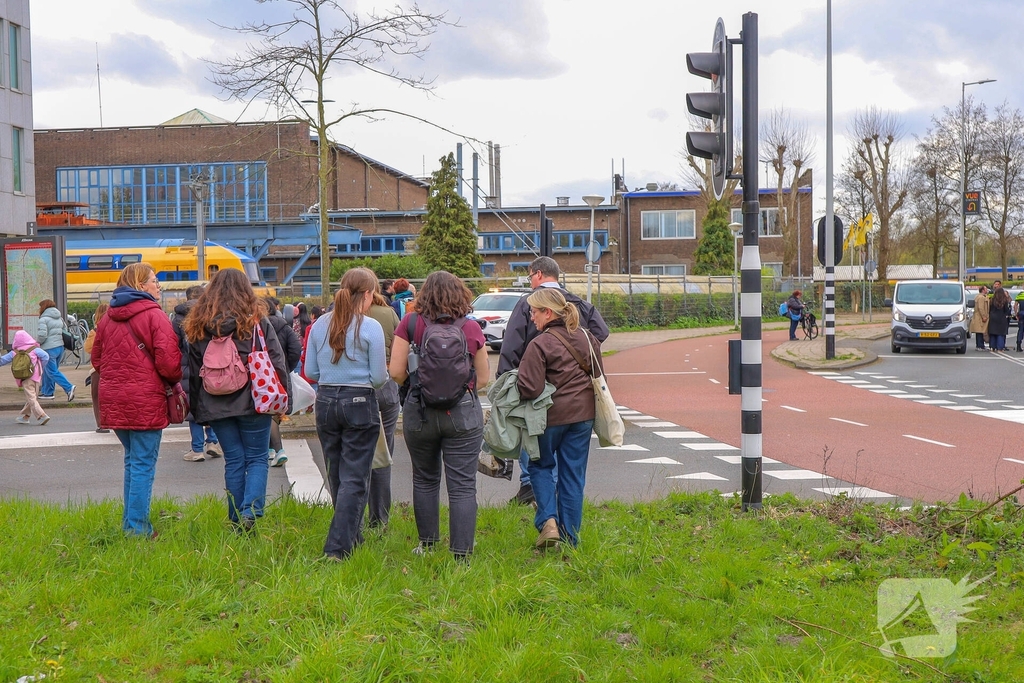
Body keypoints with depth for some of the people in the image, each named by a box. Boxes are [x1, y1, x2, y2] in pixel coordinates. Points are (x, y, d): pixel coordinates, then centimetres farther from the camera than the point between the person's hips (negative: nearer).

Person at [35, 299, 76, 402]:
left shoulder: (44, 319, -12)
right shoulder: (59, 318, 14)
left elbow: (42, 335, -21)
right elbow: (64, 332, 16)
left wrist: (37, 342, -3)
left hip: (49, 349, -8)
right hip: (60, 347, 8)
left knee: (52, 372, -6)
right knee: (47, 371, 17)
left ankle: (69, 388, -19)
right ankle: (47, 392, 21)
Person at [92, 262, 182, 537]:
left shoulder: (107, 317, 10)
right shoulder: (154, 315, -11)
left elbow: (97, 357, 17)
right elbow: (168, 361, -17)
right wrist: (175, 380, 2)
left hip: (113, 398, 7)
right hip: (145, 400, -7)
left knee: (132, 459, 20)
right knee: (143, 463, -1)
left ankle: (130, 522, 24)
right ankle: (138, 528, 0)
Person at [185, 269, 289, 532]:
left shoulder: (198, 325, 5)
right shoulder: (257, 320, -4)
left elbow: (193, 372, 9)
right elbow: (277, 361, -4)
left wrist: (197, 409, 16)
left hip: (216, 406, 3)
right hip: (253, 402, -3)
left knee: (233, 461, 11)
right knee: (257, 458, 6)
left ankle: (237, 521, 12)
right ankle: (250, 511, -13)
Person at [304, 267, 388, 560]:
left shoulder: (320, 325, 2)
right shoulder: (370, 327, -12)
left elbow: (310, 371, 6)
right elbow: (379, 377, -9)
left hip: (326, 402, 5)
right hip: (360, 403, -5)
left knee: (336, 475, 17)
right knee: (354, 478, 0)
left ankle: (351, 535, 31)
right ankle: (338, 546, -6)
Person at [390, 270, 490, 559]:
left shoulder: (410, 325, -6)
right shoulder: (471, 329, -4)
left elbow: (396, 372, -7)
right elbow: (483, 378, 2)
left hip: (420, 413, 1)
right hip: (464, 414, -1)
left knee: (425, 480, 18)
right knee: (463, 486, 2)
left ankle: (427, 545, 27)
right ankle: (461, 553, 1)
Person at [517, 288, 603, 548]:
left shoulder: (540, 344, -17)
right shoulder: (587, 338, 4)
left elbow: (529, 389, -21)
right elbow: (599, 376, 13)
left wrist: (517, 381, -1)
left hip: (551, 415, -5)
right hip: (583, 415, 5)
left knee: (540, 465, 17)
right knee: (573, 475, 10)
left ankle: (548, 520, -2)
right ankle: (570, 539, 14)